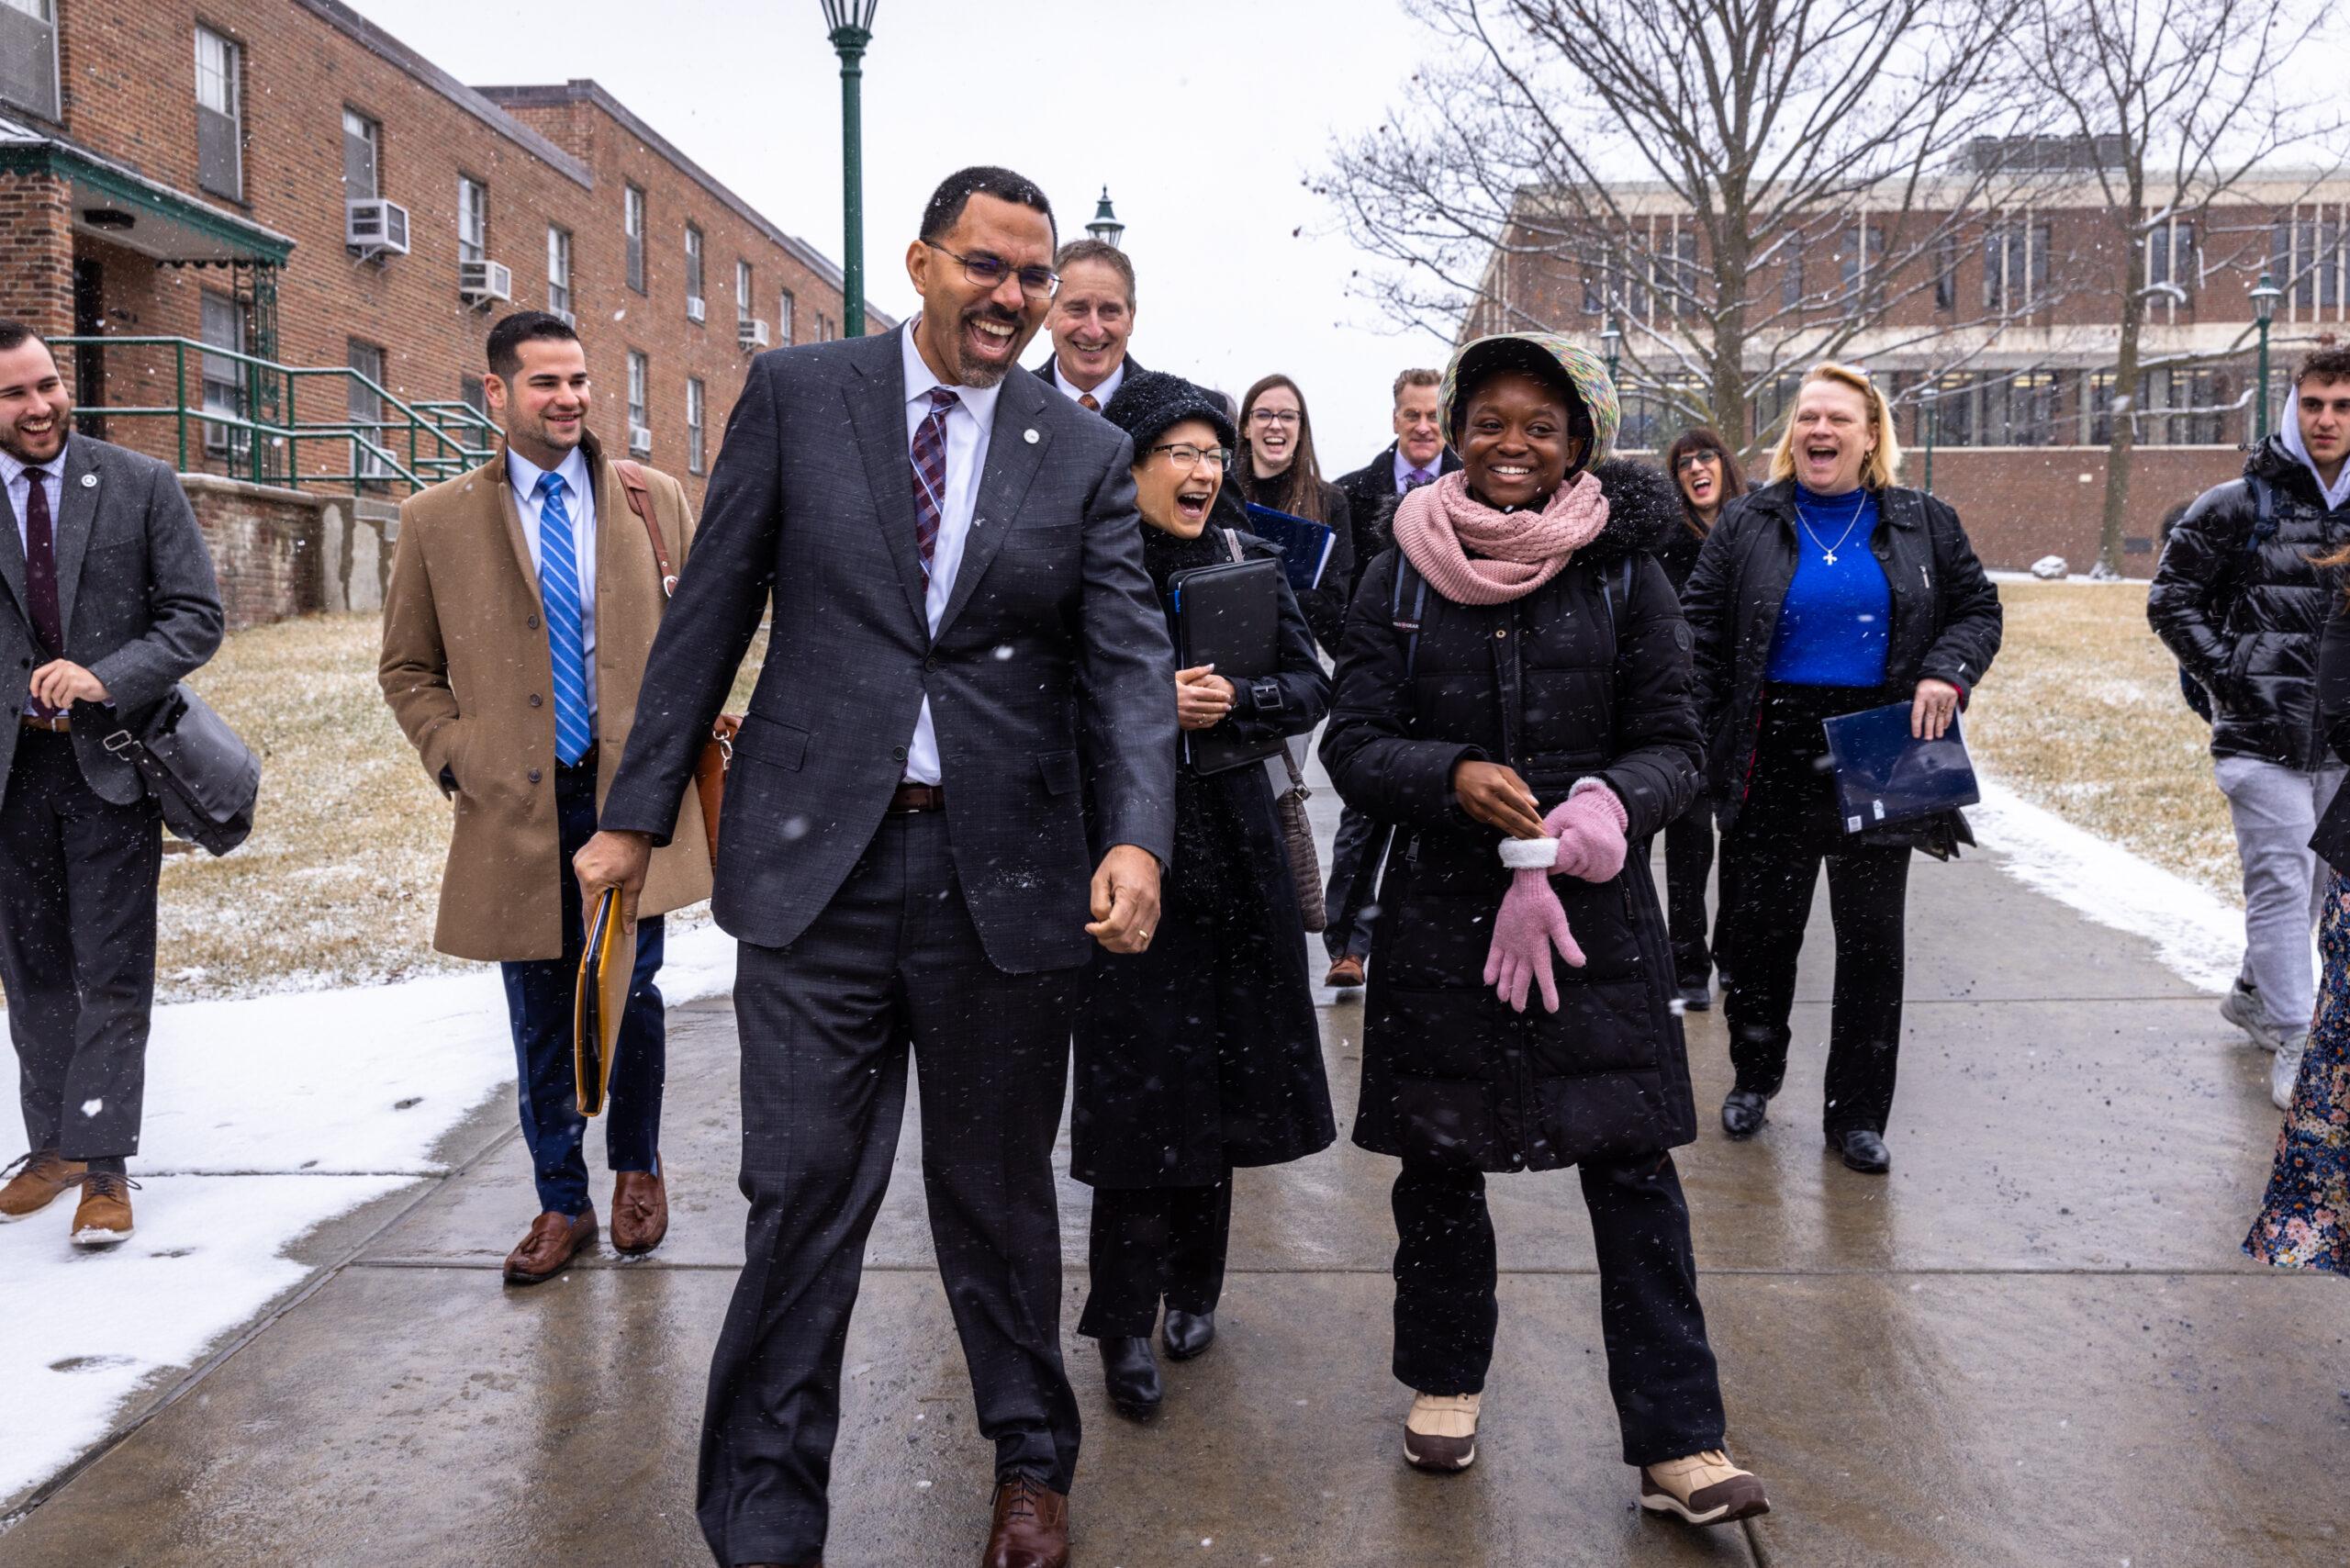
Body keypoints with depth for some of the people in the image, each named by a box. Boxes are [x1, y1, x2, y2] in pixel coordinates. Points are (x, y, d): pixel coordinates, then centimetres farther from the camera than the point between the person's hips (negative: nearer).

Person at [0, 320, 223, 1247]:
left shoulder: (143, 487, -1)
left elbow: (197, 616, -4)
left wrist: (104, 678, -18)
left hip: (110, 761, -2)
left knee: (113, 974, -1)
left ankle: (105, 1168, 4)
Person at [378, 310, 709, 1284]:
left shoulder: (656, 500, 5)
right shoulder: (435, 520, 3)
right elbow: (407, 668, 11)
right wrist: (455, 758, -2)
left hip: (633, 793, 0)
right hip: (516, 806, 0)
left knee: (629, 993, 4)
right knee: (540, 1019, 8)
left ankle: (636, 1169, 29)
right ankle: (563, 1204, 24)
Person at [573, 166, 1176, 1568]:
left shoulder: (1087, 454, 5)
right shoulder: (797, 393, 4)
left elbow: (1131, 660, -2)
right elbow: (713, 609, 5)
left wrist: (1138, 837, -19)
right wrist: (641, 810, 4)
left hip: (1002, 873, 1)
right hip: (818, 864, -1)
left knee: (999, 1192, 15)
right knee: (803, 1201, 3)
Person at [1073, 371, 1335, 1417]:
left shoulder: (1248, 565, 8)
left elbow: (1310, 687, 2)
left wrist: (1233, 700, -16)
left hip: (1231, 849, 4)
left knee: (1217, 1072, 10)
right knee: (1137, 1078, -4)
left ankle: (1192, 1287, 27)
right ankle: (1126, 1324, 7)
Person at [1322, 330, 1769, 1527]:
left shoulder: (1623, 576, 2)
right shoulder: (1402, 576, 3)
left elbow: (1672, 745, 2)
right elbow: (1353, 744, -1)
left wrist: (1607, 805, -20)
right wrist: (1453, 777, -21)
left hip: (1595, 909, 0)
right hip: (1440, 908, 1)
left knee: (1634, 1173, -1)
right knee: (1439, 1161, 11)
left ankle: (1676, 1444, 10)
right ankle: (1446, 1380, 33)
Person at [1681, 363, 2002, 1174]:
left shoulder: (1923, 524, 6)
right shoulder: (1747, 523, 3)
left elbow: (1978, 610, 12)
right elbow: (1700, 629, 2)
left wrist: (1947, 674, -8)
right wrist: (1703, 740, -6)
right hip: (1775, 752, -1)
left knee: (1872, 937, 5)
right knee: (1761, 925, 7)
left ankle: (1857, 1114, 17)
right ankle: (1754, 1076, 29)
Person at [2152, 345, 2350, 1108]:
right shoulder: (2238, 505, -6)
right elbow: (2170, 599, -3)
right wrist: (2228, 675, -10)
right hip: (2263, 737, -6)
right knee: (2282, 881, -6)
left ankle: (2253, 995, 36)